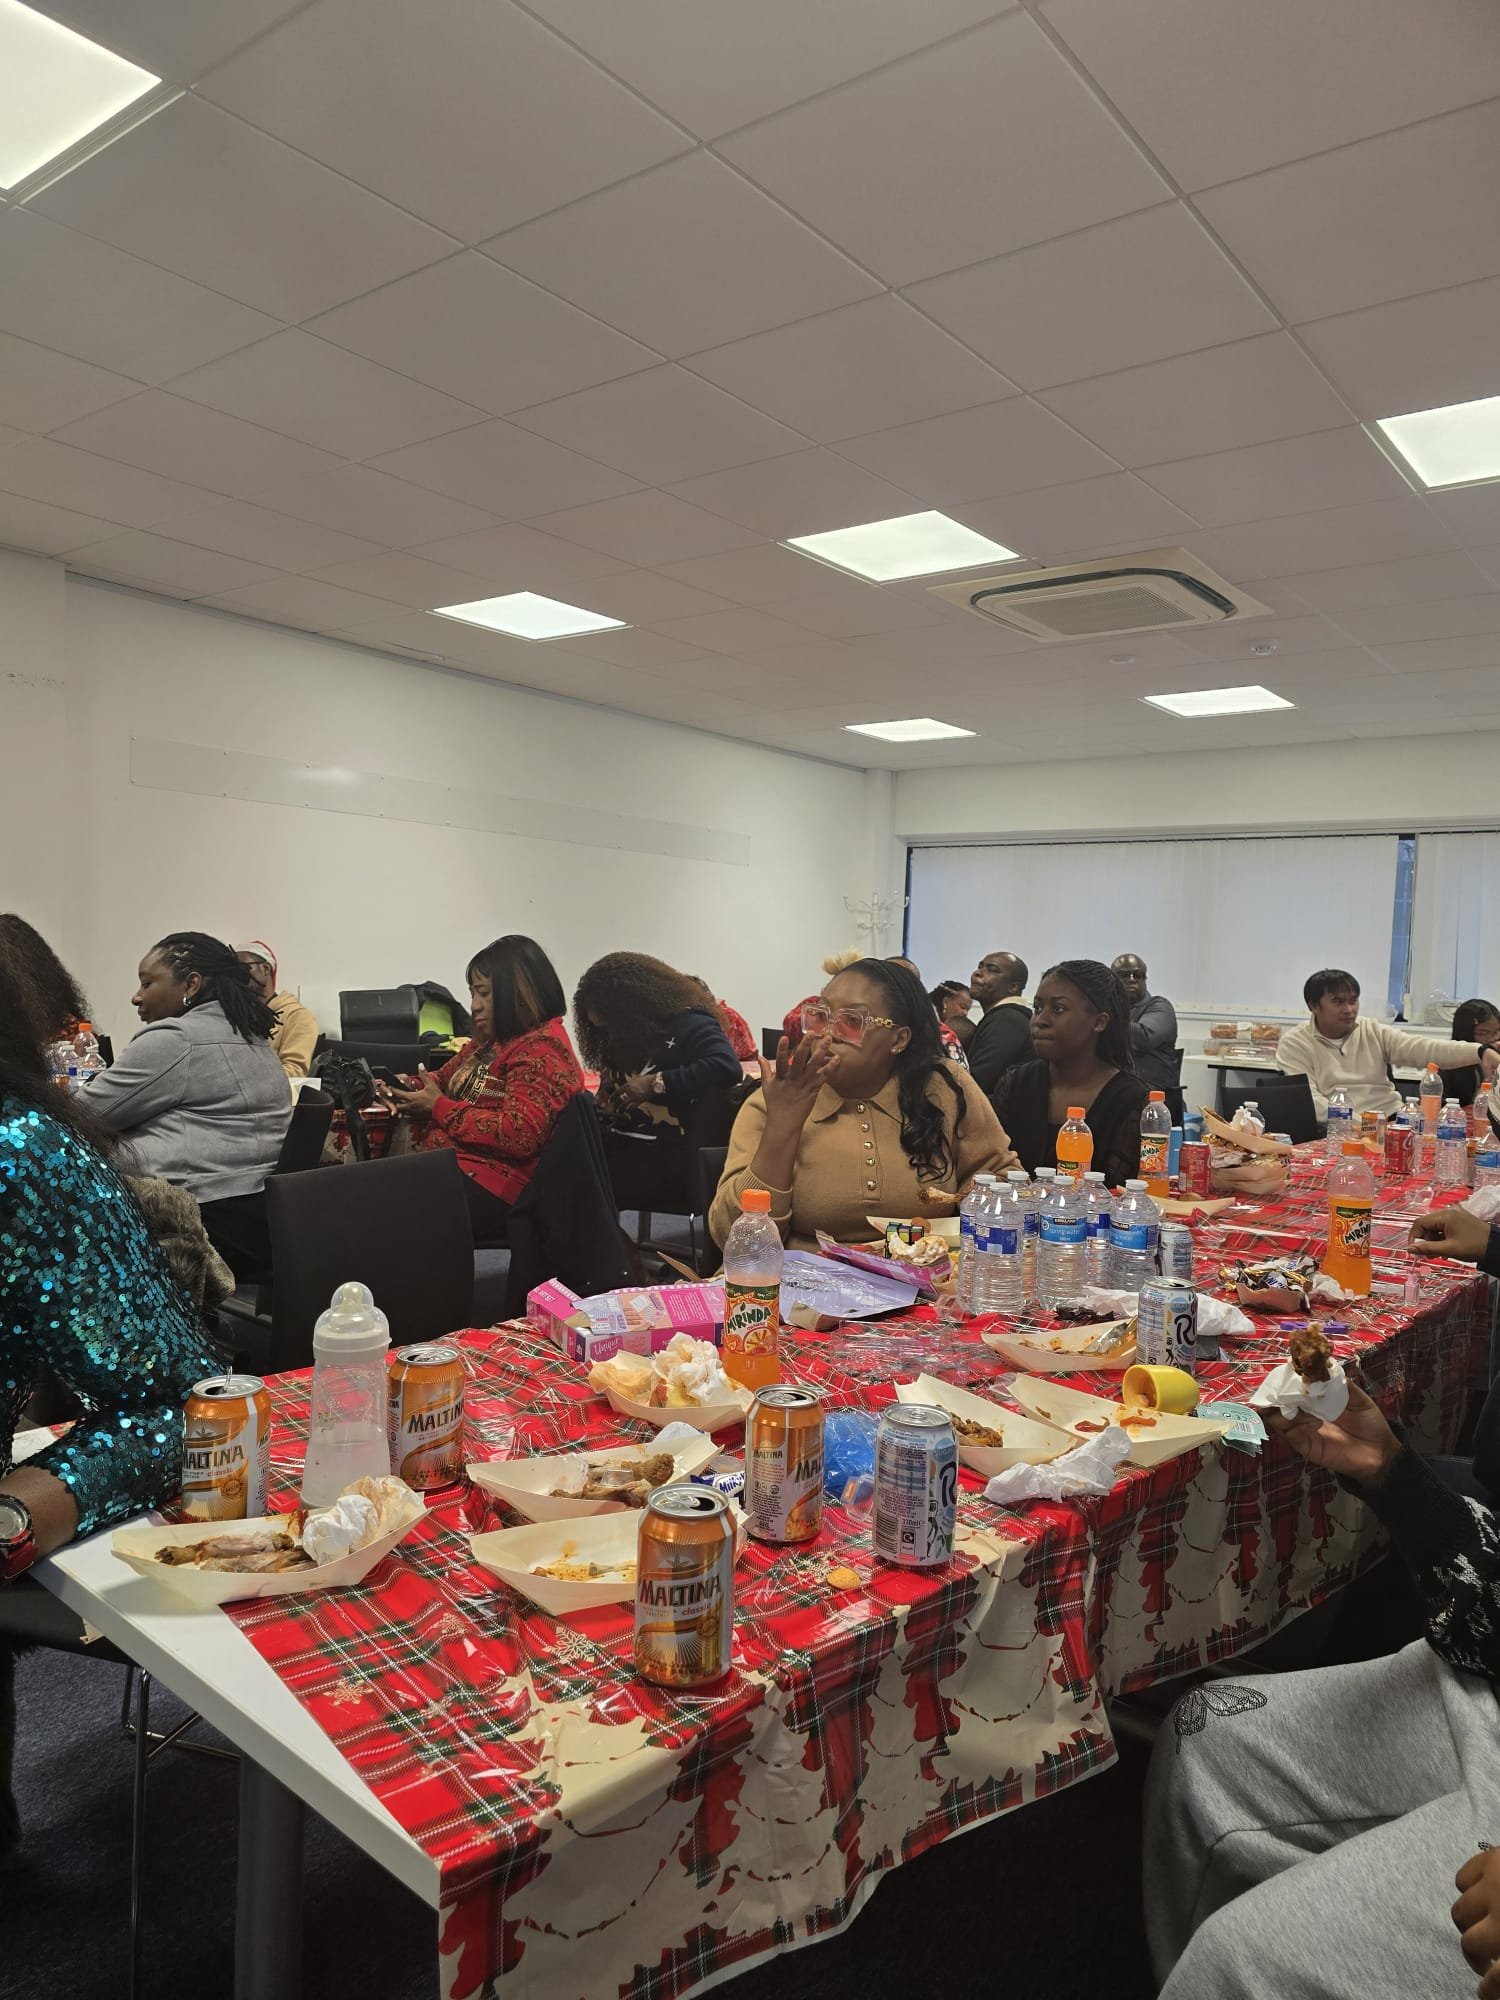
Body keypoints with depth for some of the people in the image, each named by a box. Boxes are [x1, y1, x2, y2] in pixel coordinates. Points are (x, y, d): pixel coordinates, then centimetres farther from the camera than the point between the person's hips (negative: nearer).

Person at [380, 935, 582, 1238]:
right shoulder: (491, 1040, 17)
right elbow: (445, 1079, 31)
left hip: (489, 1185, -10)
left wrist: (439, 1108, -14)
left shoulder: (543, 1048, -13)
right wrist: (408, 1087, 7)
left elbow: (520, 1136, -24)